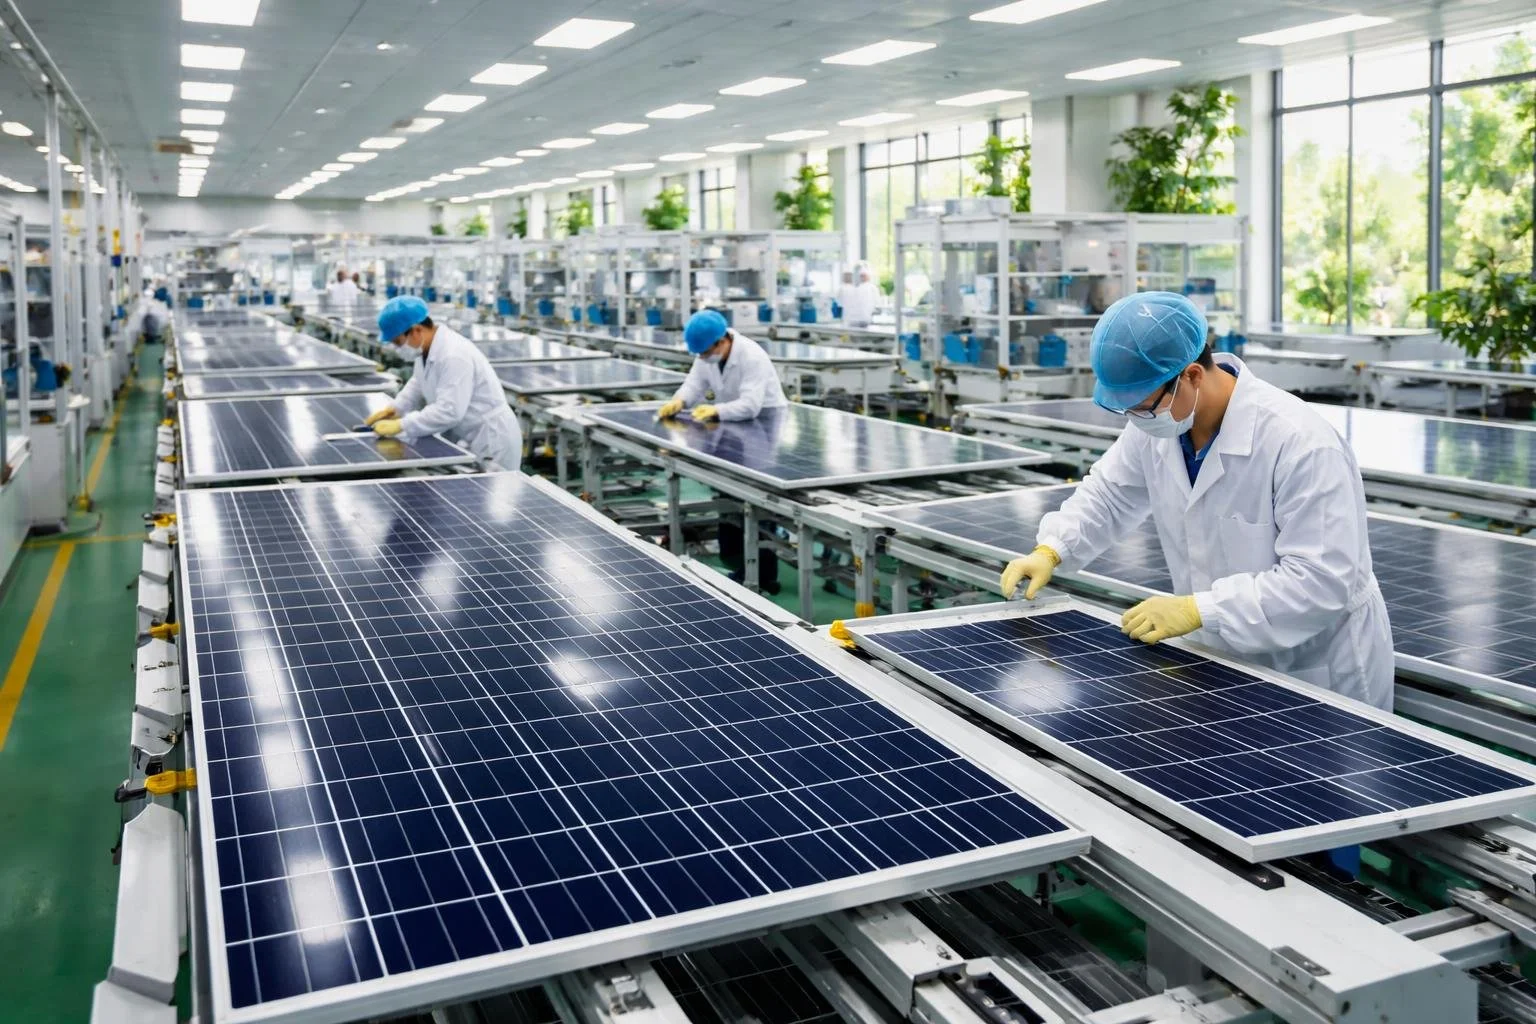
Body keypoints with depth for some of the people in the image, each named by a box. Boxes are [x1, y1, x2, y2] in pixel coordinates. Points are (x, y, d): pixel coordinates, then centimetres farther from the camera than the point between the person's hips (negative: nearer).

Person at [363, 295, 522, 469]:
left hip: (491, 443, -9)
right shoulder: (427, 349, 3)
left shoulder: (454, 355, -26)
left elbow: (448, 411, -31)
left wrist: (400, 426, -26)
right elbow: (418, 384, 21)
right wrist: (395, 409, 4)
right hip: (466, 441, 9)